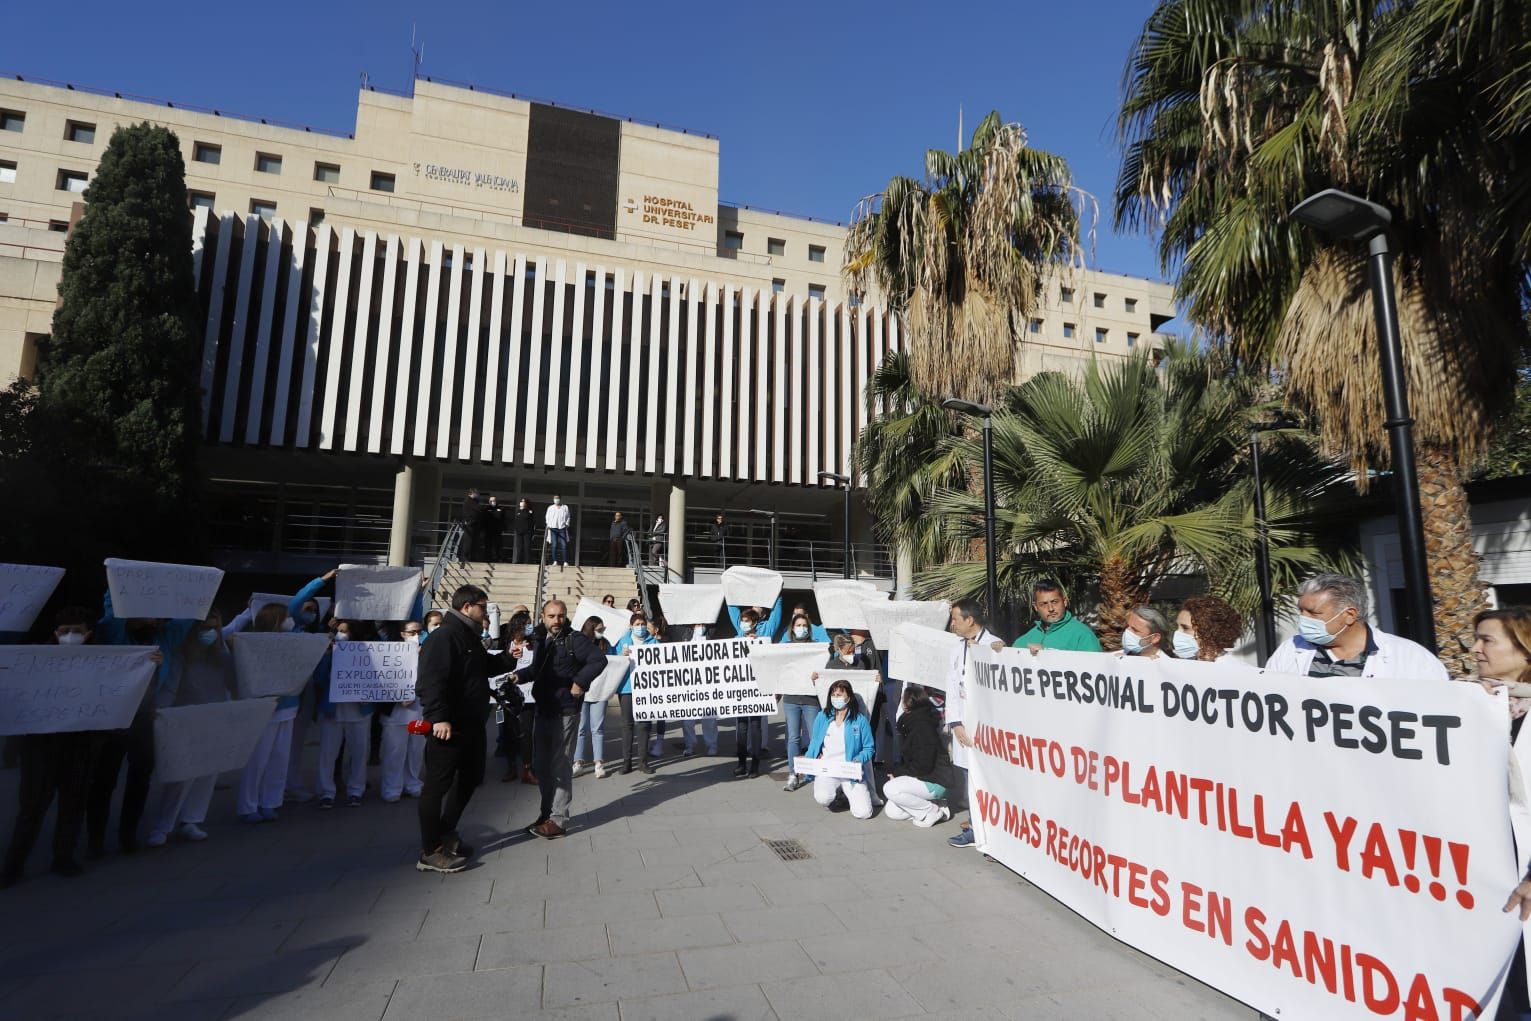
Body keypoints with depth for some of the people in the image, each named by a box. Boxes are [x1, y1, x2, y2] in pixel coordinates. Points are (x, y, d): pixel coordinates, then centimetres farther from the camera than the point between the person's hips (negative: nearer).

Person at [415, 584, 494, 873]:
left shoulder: (471, 637, 15)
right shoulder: (444, 637, -17)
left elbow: (483, 668, 28)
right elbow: (430, 681, -27)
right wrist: (438, 717, -33)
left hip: (471, 725, 10)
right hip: (448, 726, -10)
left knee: (470, 778, 19)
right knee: (438, 785, -1)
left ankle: (446, 833, 33)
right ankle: (430, 852, 9)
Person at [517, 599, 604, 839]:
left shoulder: (575, 639, -12)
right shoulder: (540, 640, 10)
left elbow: (599, 660, -23)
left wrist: (579, 682, -24)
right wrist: (519, 675, 9)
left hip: (565, 713, -7)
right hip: (543, 711, 8)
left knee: (560, 766, -2)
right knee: (541, 764, 15)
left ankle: (558, 820, 6)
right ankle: (547, 812, 30)